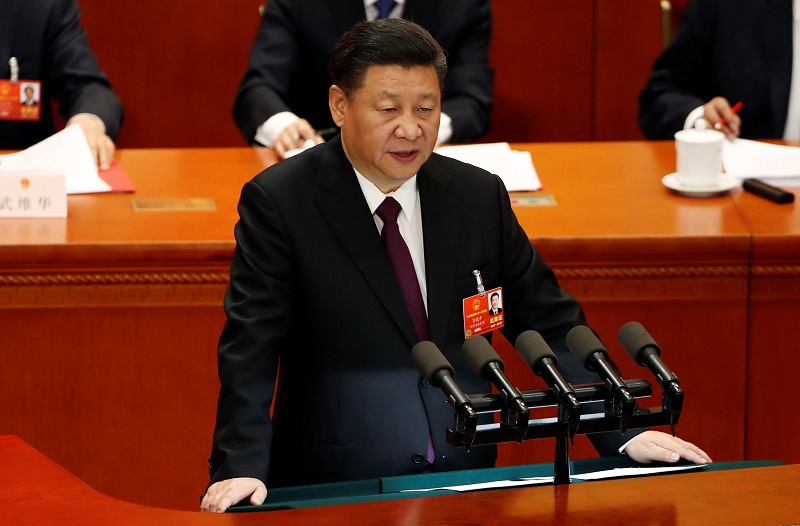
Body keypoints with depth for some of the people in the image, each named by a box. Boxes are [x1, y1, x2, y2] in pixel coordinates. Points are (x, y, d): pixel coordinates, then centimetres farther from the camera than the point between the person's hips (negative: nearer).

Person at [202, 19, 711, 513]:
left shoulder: (479, 196, 8)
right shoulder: (279, 201, -3)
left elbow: (551, 325, 13)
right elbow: (250, 347, -9)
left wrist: (624, 434, 2)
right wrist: (240, 468, -23)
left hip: (465, 479, 4)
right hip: (335, 491, -4)